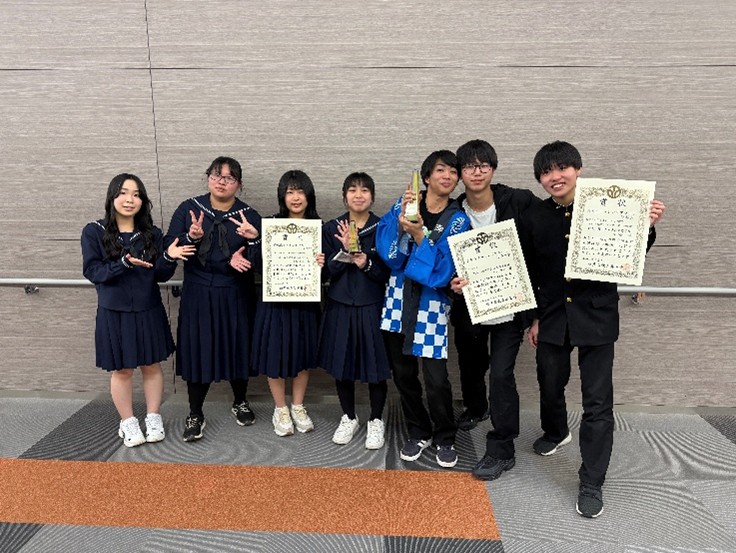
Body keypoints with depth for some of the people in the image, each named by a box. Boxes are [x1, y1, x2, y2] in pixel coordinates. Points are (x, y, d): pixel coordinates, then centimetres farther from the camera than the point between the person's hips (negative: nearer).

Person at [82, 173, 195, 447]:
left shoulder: (152, 234, 1)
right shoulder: (94, 232, -4)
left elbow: (160, 276, -1)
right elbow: (92, 271, -11)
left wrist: (169, 257, -21)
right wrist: (124, 263, -26)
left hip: (149, 311, 2)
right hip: (113, 313, -2)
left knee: (151, 365, 11)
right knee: (121, 370, 10)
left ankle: (153, 418, 28)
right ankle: (128, 422, 28)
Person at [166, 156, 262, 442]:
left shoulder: (249, 216, -1)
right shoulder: (188, 209, 1)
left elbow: (256, 263, -10)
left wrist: (254, 238, -26)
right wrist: (191, 238, -23)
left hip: (236, 297, 0)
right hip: (198, 296, 0)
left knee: (238, 348, 10)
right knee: (197, 351, 3)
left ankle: (240, 402, 34)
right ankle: (195, 415, 21)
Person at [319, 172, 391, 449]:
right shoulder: (332, 228, 2)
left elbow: (387, 273, -4)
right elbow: (328, 271, -4)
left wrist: (366, 263, -22)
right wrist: (345, 250, -20)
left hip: (372, 307, -2)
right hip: (340, 306, 2)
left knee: (375, 365, 4)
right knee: (342, 365, 11)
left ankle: (376, 421, 26)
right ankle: (349, 418, 32)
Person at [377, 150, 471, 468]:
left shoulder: (458, 220, -2)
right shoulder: (404, 204, 2)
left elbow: (443, 270, -14)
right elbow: (387, 252, -8)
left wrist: (420, 235, -22)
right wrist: (401, 220, -21)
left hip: (432, 305, -2)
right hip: (398, 301, 3)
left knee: (436, 380, -4)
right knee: (403, 374, 12)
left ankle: (445, 439, 21)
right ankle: (419, 433, 33)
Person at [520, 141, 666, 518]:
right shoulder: (534, 218, 0)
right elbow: (530, 274, 6)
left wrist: (646, 228, -18)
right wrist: (533, 317, 7)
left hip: (597, 317, -3)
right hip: (552, 317, 3)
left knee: (598, 403, 1)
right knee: (550, 386, 20)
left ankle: (591, 484, 16)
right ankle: (556, 433, 51)